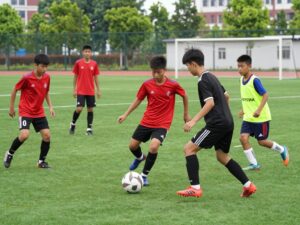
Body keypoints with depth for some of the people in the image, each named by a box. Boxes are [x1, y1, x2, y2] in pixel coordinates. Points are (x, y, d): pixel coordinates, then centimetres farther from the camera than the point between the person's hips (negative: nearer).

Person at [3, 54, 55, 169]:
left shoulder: (47, 77, -1)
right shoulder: (27, 78, -17)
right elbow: (15, 90, -4)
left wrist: (50, 106, 6)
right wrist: (11, 107, 1)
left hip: (39, 112, 5)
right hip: (25, 111, -5)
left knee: (47, 135, -5)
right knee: (24, 135, -22)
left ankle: (42, 161, 13)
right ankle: (10, 154, 5)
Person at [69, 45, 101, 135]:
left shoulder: (94, 64, 3)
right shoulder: (78, 63, -2)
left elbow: (96, 78, 9)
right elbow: (75, 77, 3)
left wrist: (98, 90, 8)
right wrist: (74, 89, 1)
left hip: (91, 91, 2)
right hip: (80, 91, -2)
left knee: (90, 109, 3)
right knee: (79, 109, -11)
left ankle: (89, 129, 11)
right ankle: (73, 124, 14)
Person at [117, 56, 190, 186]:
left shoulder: (173, 85, -12)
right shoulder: (147, 85, -6)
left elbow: (184, 96, 6)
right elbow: (138, 100, 7)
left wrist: (186, 114, 13)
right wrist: (125, 115, 4)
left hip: (162, 124, -3)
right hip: (146, 122, 3)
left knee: (154, 147, -24)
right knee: (132, 145, 7)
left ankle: (144, 175, -4)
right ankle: (140, 157, 46)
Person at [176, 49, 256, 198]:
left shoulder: (203, 81, -12)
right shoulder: (212, 77, 17)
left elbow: (210, 103, -23)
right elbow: (226, 96, 27)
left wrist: (193, 121, -27)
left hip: (216, 124, -10)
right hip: (228, 122, 10)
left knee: (189, 149, -5)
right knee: (222, 156, 20)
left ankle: (195, 188, -11)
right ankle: (248, 185, 16)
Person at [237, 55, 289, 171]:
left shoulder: (255, 80, -18)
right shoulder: (242, 79, 5)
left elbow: (265, 95, -20)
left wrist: (259, 110, -29)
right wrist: (244, 110, 15)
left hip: (261, 117, -7)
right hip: (248, 117, 7)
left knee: (262, 141, 2)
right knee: (243, 137, -8)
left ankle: (282, 150, 29)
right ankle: (254, 164, 2)